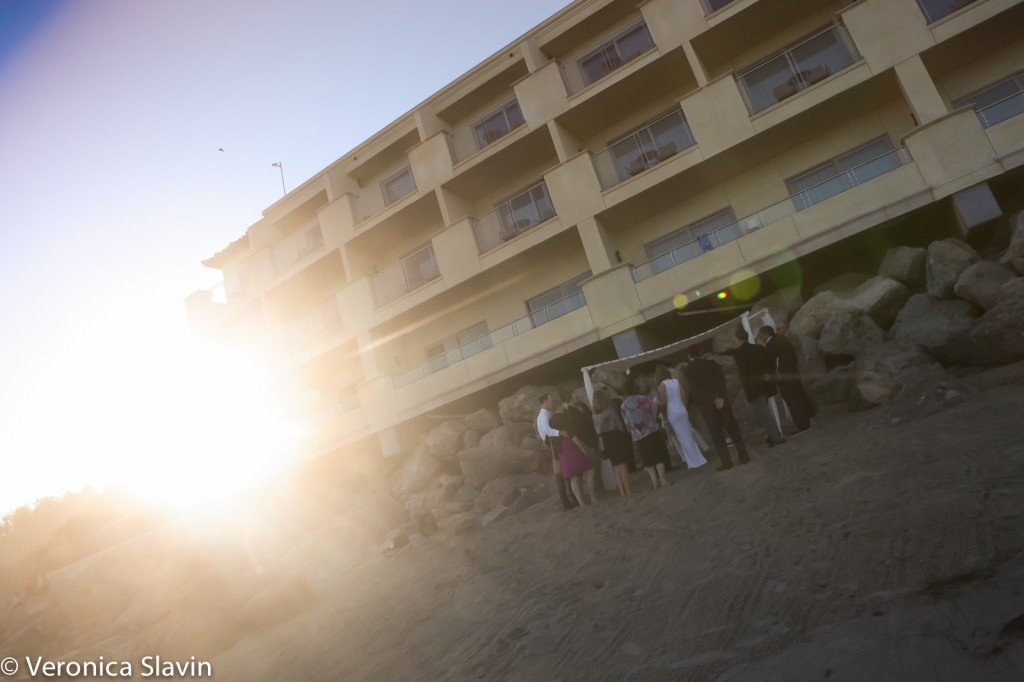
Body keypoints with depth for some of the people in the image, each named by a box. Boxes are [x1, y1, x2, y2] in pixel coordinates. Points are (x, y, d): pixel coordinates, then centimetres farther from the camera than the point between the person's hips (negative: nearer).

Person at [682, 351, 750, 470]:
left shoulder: (687, 371, -2)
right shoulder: (712, 363, 5)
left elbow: (695, 389, -8)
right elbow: (722, 380, -4)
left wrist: (714, 399, -7)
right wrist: (721, 397, -11)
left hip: (706, 406, -2)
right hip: (722, 402, 2)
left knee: (717, 435, 2)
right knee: (733, 429, 9)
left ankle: (726, 461, 2)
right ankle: (743, 456, 12)